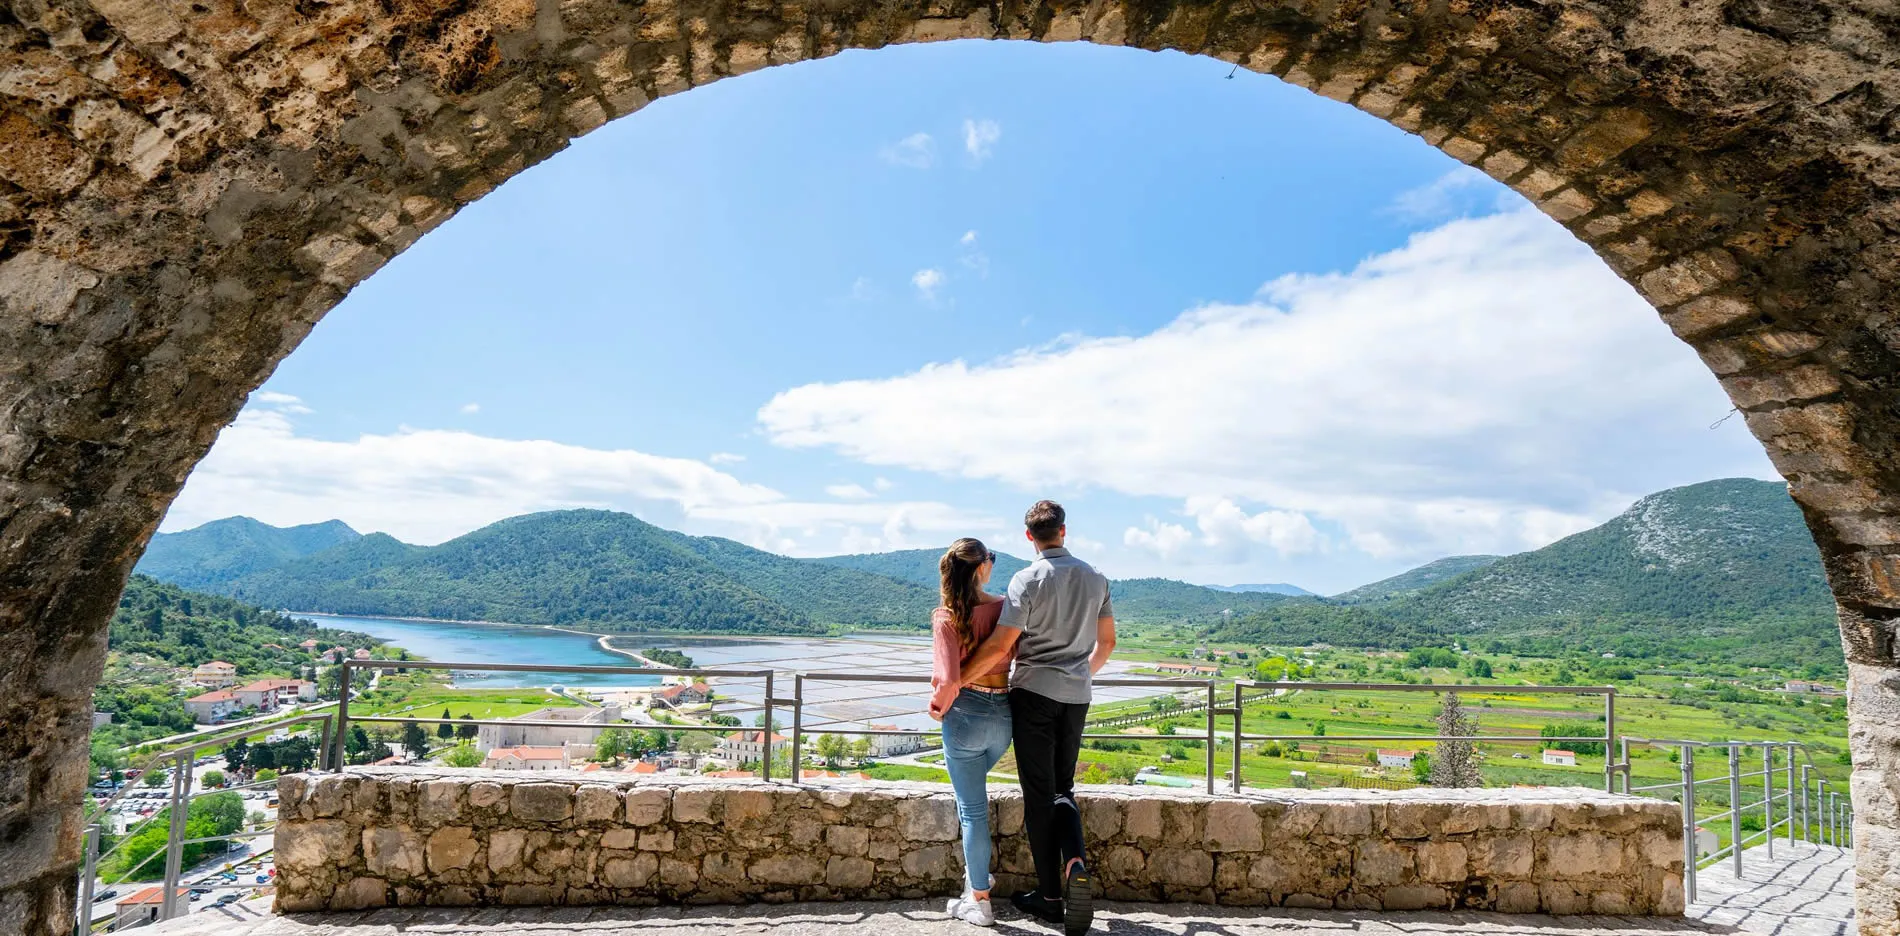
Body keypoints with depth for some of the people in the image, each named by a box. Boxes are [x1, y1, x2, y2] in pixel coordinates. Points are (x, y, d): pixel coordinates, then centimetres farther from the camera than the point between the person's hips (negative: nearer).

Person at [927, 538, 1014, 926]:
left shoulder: (946, 618, -14)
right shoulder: (1005, 608, -5)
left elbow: (948, 678, -21)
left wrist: (937, 704, -2)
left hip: (965, 716, -4)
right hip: (1005, 714, 4)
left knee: (972, 807, 6)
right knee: (973, 789, 29)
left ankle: (980, 901, 14)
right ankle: (976, 872, 31)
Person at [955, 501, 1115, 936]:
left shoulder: (1028, 580, -12)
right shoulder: (1095, 578, 5)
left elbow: (1000, 646, -17)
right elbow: (1106, 641, 13)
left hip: (1034, 692, -5)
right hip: (1077, 697, 5)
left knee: (1039, 794, 4)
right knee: (1063, 788, 16)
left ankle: (1050, 895, 9)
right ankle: (1075, 861, -10)